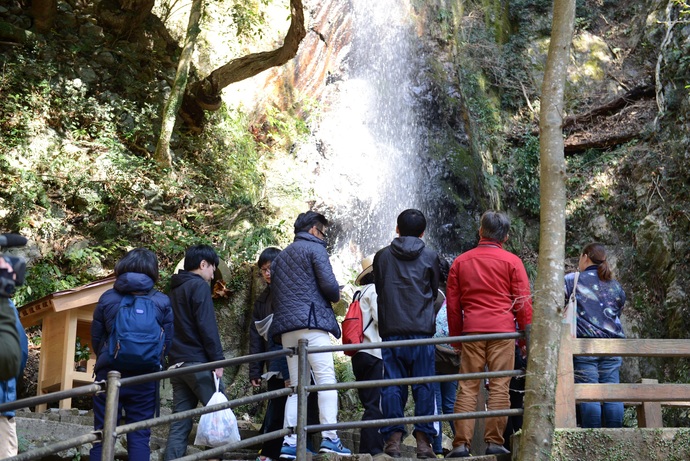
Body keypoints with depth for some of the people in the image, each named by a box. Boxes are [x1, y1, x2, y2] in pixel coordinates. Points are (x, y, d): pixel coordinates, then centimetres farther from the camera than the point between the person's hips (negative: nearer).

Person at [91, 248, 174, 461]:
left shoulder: (107, 298, 0)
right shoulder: (162, 302, -1)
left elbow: (95, 339, 6)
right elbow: (166, 343, 4)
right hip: (145, 378, 0)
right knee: (139, 437, 5)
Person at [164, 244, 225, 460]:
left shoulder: (174, 289, 20)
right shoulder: (199, 286, -5)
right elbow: (207, 326, -13)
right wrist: (218, 359, -12)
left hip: (177, 363, 8)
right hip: (198, 362, -8)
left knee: (179, 426, 3)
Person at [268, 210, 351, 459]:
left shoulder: (280, 257, 25)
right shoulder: (315, 249, 2)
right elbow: (328, 284, -9)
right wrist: (336, 297, 10)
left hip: (285, 326, 7)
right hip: (311, 321, -7)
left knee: (296, 386, 8)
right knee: (326, 378, -10)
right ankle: (329, 438, -20)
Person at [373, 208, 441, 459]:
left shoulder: (382, 256, 6)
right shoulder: (430, 257, 4)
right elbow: (434, 292, 14)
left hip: (391, 331, 1)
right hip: (422, 330, -1)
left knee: (393, 384, 3)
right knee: (424, 385, 3)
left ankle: (393, 438, -1)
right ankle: (423, 440, 0)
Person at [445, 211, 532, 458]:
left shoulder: (460, 261, 12)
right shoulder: (512, 261, 4)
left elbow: (452, 303, 12)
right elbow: (523, 301, 1)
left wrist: (456, 336, 19)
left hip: (471, 331, 2)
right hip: (502, 330, -2)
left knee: (467, 388, 3)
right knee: (499, 387, 0)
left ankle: (461, 443, -2)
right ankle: (494, 442, -2)